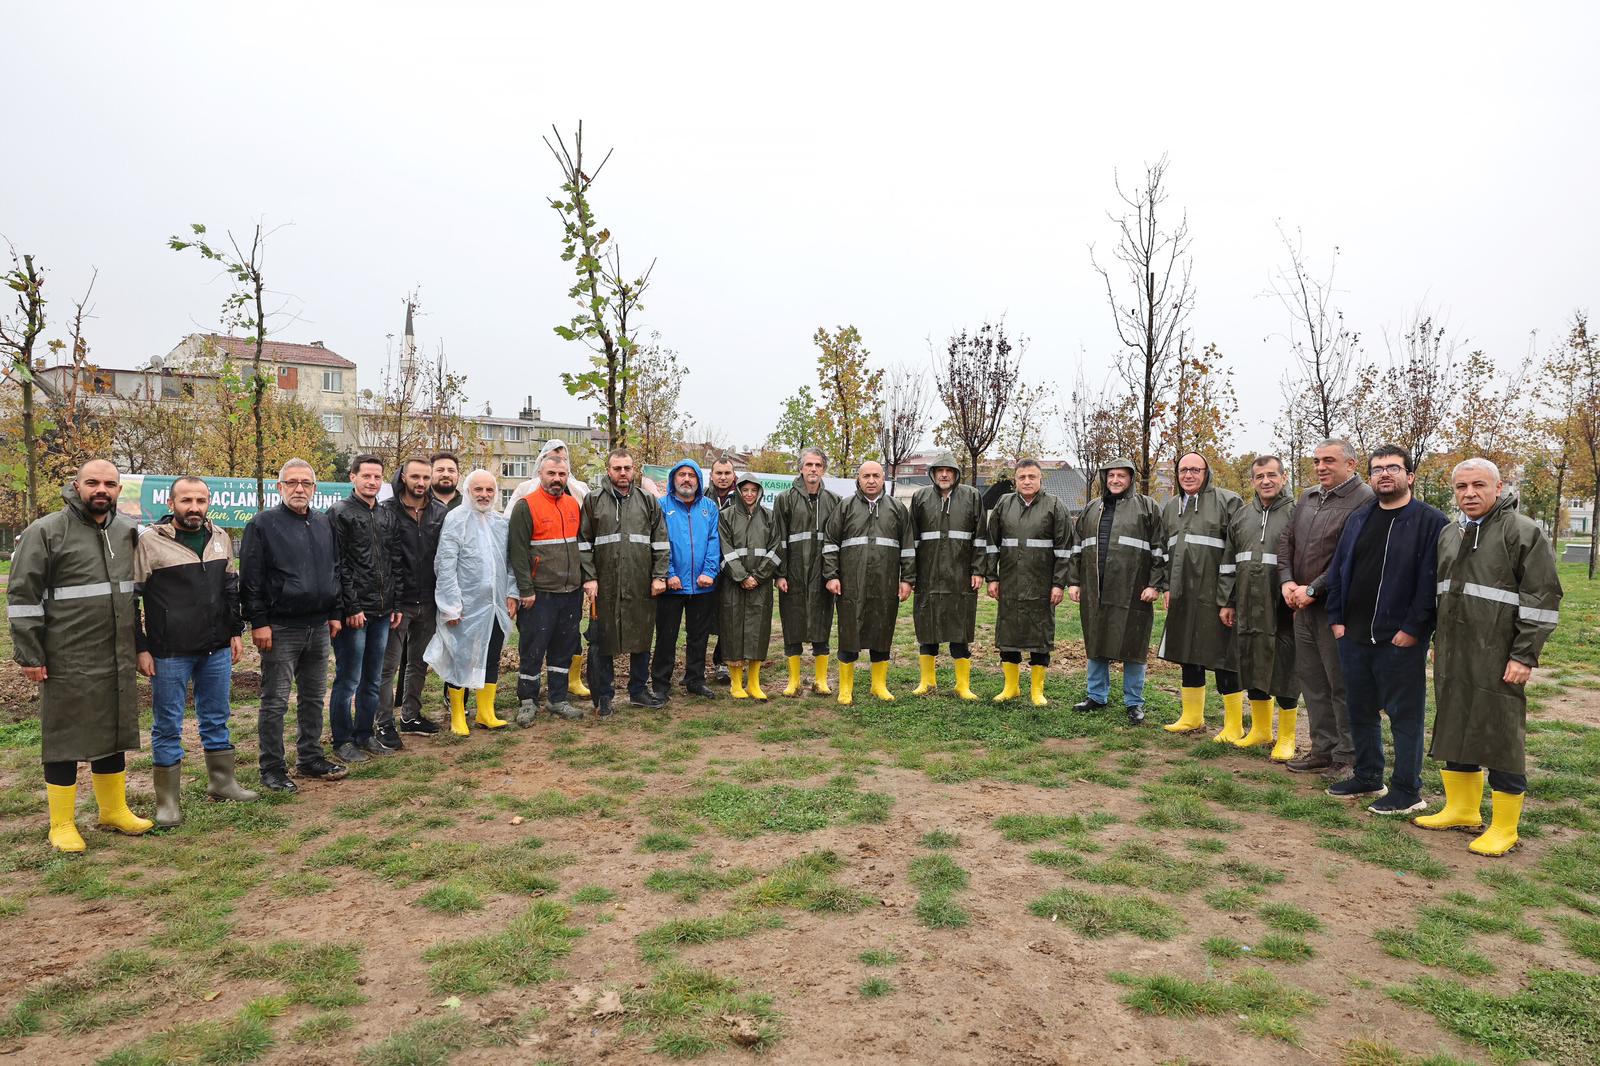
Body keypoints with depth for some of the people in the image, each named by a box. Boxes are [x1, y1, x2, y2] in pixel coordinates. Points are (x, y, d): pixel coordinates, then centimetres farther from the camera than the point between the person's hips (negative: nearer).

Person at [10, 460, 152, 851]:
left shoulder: (126, 533, 10)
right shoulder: (45, 532, -7)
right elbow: (22, 596, -8)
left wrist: (139, 647, 21)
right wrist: (29, 655, -11)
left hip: (118, 661, 6)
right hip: (67, 663, -5)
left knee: (113, 734, 14)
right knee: (64, 740, 4)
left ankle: (114, 811, 28)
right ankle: (61, 825, 15)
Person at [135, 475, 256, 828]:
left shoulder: (220, 537, 7)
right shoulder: (150, 541, -8)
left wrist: (235, 632, 12)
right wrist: (140, 648, -9)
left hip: (217, 650, 5)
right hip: (169, 653, -5)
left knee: (216, 719, 16)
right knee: (167, 726, 5)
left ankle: (222, 783, 29)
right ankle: (168, 801, 15)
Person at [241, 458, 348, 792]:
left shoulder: (324, 524, 12)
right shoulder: (262, 524, -6)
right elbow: (250, 579, -9)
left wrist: (336, 613, 12)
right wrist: (258, 622, -13)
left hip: (319, 626, 6)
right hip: (280, 628, -6)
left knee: (314, 697, 14)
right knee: (275, 701, 1)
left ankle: (310, 758, 25)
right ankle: (272, 769, 10)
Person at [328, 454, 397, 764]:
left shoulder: (387, 516, 14)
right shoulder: (340, 513, -6)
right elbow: (337, 565, -11)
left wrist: (395, 604, 10)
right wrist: (351, 607, -15)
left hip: (382, 612, 6)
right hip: (354, 611, -6)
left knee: (373, 680, 13)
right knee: (348, 680, 1)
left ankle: (364, 735, 24)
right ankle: (342, 741, 13)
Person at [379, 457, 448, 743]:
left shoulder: (441, 513, 4)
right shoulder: (386, 511, -7)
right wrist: (391, 603, -16)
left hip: (428, 602, 4)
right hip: (398, 602, -4)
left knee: (419, 663, 15)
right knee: (389, 665, 1)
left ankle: (411, 716, 28)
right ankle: (385, 724, 11)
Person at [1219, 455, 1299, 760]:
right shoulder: (1241, 516, 13)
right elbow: (1228, 563, 15)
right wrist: (1226, 602, 10)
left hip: (1283, 609, -5)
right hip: (1247, 609, 5)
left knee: (1284, 670, 1)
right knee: (1252, 667, 13)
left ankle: (1286, 738, 15)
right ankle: (1260, 729, 28)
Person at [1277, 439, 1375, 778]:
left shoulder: (1363, 500, -12)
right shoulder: (1307, 498, 14)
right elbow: (1286, 541, 15)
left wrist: (1312, 589, -17)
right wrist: (1287, 581, -1)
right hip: (1303, 606, 8)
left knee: (1342, 684, 0)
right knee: (1311, 679, 14)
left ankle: (1347, 758, 11)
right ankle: (1323, 750, 25)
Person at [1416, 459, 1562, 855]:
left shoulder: (1524, 532, -9)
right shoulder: (1449, 534, 13)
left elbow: (1543, 599, -12)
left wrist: (1525, 655, -14)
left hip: (1497, 663, -7)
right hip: (1453, 660, 7)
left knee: (1501, 741, 1)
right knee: (1453, 732, 15)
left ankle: (1504, 829, 12)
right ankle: (1461, 809, 29)